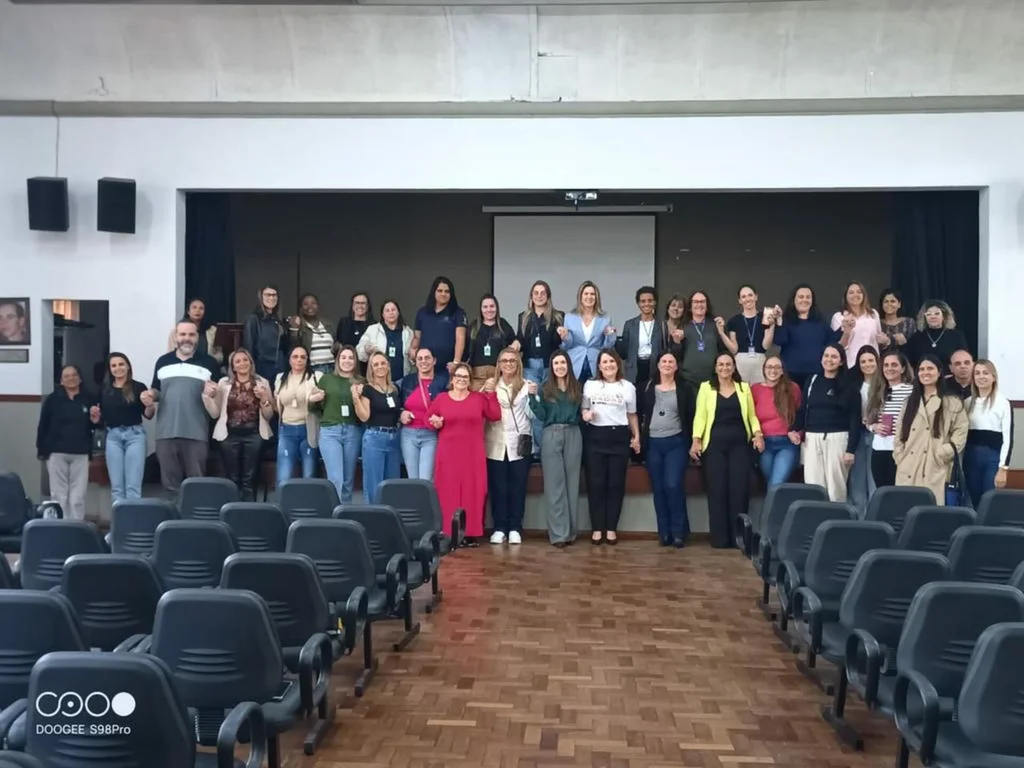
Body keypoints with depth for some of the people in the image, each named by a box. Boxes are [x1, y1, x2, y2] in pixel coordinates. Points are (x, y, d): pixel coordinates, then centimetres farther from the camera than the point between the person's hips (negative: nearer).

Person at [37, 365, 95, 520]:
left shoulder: (89, 399, 3)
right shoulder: (52, 399, 0)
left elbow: (93, 426, 12)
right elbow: (43, 426, 0)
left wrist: (95, 421, -11)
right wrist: (42, 450, -4)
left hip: (81, 453, 1)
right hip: (57, 452, -1)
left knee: (78, 496, 2)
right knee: (59, 495, 4)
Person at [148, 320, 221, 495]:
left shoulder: (210, 363, 3)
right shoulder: (162, 362, 11)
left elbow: (218, 395, 5)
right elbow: (156, 391, 18)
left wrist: (212, 393, -18)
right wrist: (149, 395, -5)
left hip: (196, 434, -3)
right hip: (166, 433, 3)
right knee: (170, 482, 9)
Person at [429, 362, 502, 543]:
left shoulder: (479, 398, 7)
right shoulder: (441, 399, 6)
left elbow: (495, 416, 0)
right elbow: (430, 420, 14)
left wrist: (491, 395, -4)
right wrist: (436, 424, -7)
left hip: (473, 454, 1)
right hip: (448, 454, 0)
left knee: (472, 491, 1)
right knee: (448, 492, -1)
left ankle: (471, 533, 6)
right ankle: (448, 533, 2)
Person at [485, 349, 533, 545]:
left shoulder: (526, 386, 6)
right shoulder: (491, 386, 9)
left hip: (520, 444, -1)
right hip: (496, 445, 1)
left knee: (518, 488, 3)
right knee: (497, 488, 2)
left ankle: (515, 528, 9)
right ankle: (499, 528, 9)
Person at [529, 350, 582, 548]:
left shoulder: (577, 388, 9)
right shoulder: (545, 388, 3)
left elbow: (580, 415, 14)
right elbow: (541, 416, -4)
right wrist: (533, 396, -13)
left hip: (573, 435, 2)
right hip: (551, 436, -2)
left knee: (572, 483, 5)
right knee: (555, 485, -1)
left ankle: (570, 531, 12)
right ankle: (559, 533, 1)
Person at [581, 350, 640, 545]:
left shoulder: (628, 387, 8)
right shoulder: (589, 385, 8)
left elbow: (632, 415, 13)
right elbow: (583, 409, 14)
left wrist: (636, 436, 6)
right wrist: (585, 415, -9)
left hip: (619, 437, 0)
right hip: (595, 436, 0)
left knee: (616, 483, 2)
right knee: (595, 483, -1)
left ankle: (611, 528, 9)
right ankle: (597, 528, 7)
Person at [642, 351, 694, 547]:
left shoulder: (684, 389, 2)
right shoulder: (649, 387, 9)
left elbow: (690, 417, 2)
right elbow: (642, 414, 11)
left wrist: (692, 443, -2)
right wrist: (640, 438, 4)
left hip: (676, 443, -3)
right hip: (653, 443, 3)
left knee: (673, 485, -13)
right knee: (658, 489, 4)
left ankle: (679, 532, -1)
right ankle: (665, 532, 12)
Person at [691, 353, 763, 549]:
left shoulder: (744, 387, 12)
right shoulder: (706, 387, 7)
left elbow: (752, 415, 12)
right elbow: (700, 415, 1)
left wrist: (758, 434, -4)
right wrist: (696, 440, -9)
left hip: (740, 444, 1)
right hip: (714, 444, -1)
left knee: (739, 489, -3)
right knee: (717, 490, -3)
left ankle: (739, 536, 5)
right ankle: (719, 538, 2)